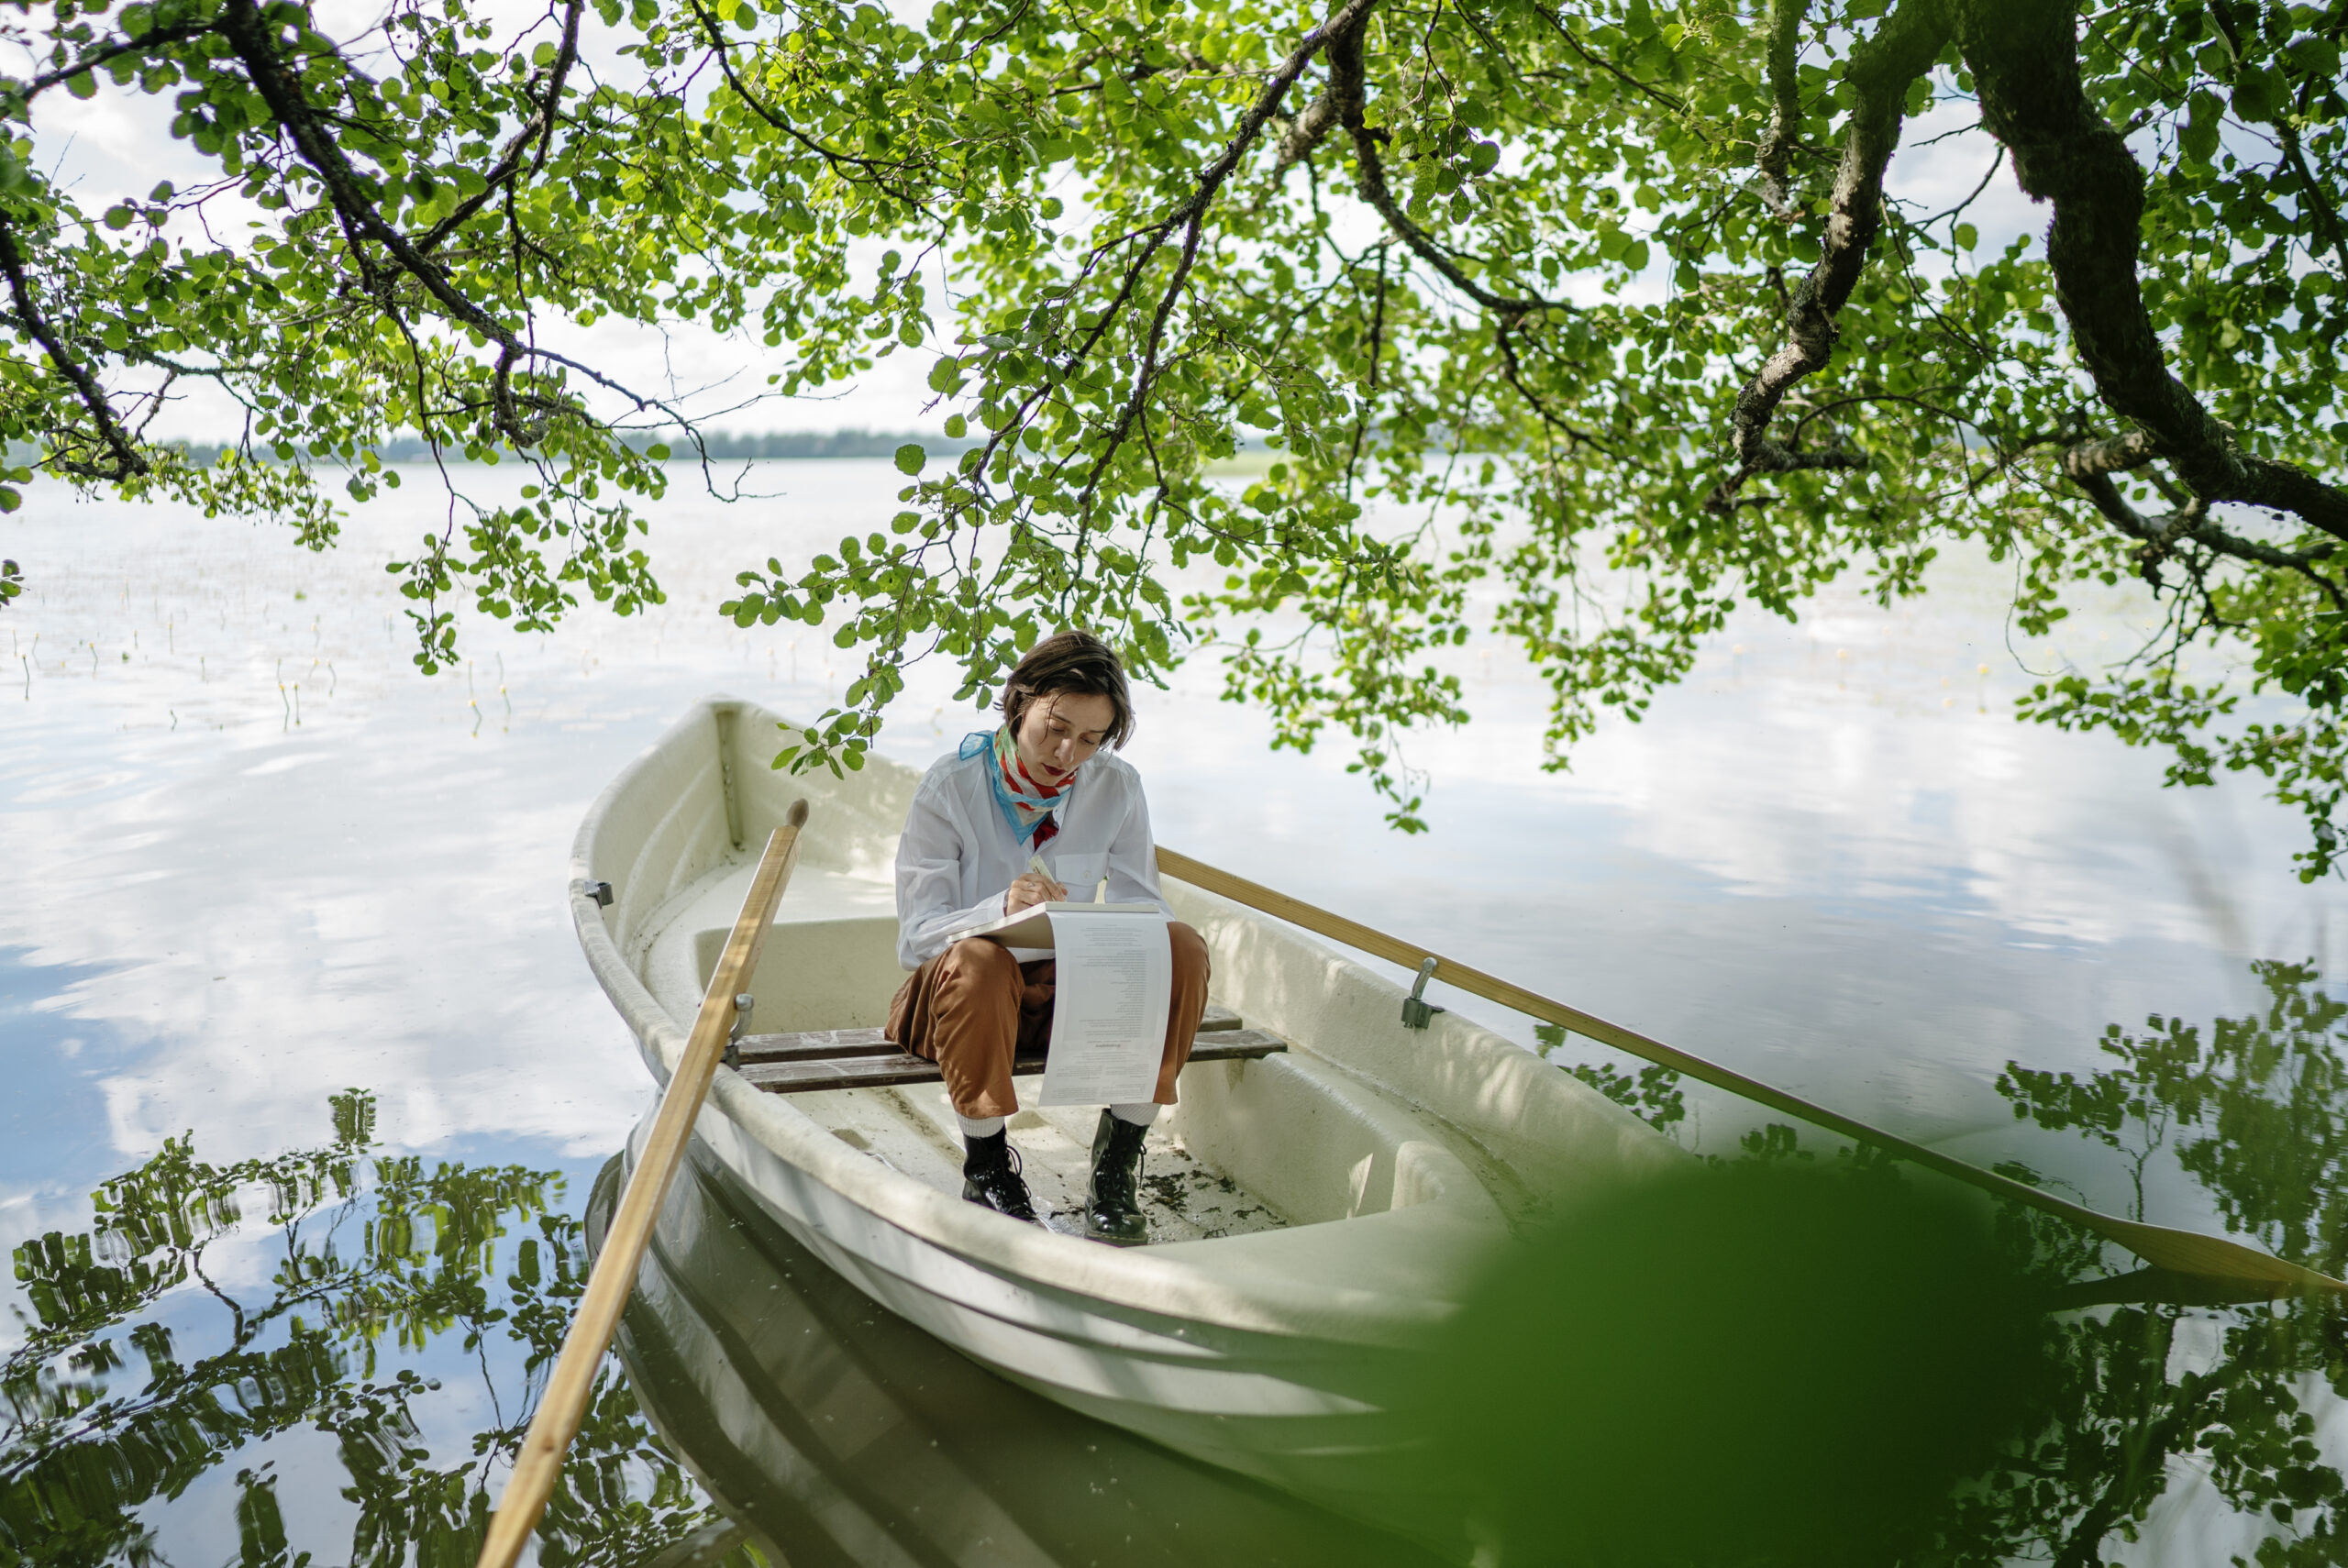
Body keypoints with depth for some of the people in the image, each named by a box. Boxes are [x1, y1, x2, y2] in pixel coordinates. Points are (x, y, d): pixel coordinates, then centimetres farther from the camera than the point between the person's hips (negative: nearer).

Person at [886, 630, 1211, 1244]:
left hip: (1073, 987, 3)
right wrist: (1001, 909, -35)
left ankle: (1118, 1157, -14)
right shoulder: (950, 788, -11)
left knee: (1182, 947, -22)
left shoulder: (1115, 787, -1)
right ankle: (986, 1165, -18)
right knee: (977, 959, -38)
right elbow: (916, 934, -14)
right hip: (965, 992, -3)